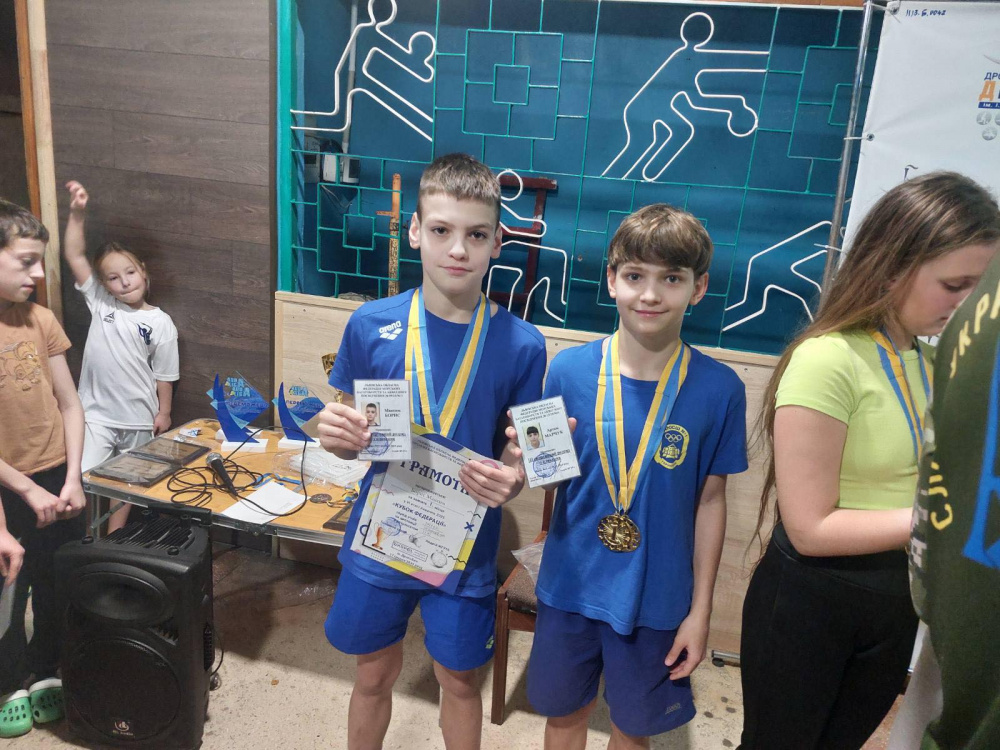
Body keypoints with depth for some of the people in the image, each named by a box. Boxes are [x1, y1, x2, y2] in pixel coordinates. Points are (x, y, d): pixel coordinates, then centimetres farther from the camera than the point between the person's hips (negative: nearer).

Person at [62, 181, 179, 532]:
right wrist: (77, 213, -16)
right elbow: (74, 255, -6)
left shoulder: (160, 322, -6)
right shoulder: (100, 303, 0)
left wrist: (163, 413, -1)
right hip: (97, 413, 1)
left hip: (138, 419, 0)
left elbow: (164, 374, -2)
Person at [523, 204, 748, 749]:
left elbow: (710, 499, -4)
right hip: (570, 585, 1)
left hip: (658, 598, 0)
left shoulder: (719, 388, -12)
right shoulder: (569, 370, -11)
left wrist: (700, 610, 0)